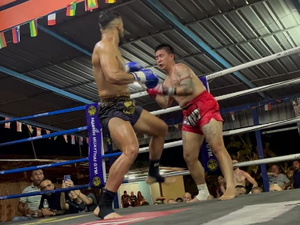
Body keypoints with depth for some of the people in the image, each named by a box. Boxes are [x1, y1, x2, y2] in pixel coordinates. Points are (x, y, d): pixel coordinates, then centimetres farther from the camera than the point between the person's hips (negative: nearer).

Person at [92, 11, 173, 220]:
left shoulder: (110, 48, 16)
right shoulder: (104, 46, -16)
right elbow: (113, 76, -33)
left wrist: (126, 67, 35)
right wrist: (139, 76, -18)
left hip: (125, 106, 11)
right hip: (113, 109, -11)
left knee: (161, 129, 25)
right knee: (131, 149, -33)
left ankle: (153, 174, 42)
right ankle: (104, 206, -27)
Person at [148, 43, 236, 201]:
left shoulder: (179, 68, -4)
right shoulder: (167, 80, 21)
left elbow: (189, 88, -20)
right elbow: (165, 104, 21)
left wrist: (165, 89, -19)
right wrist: (153, 91, 9)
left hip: (204, 106, -9)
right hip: (190, 114, 9)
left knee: (217, 147, -20)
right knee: (189, 157, 5)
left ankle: (230, 188, -26)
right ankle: (203, 193, 13)